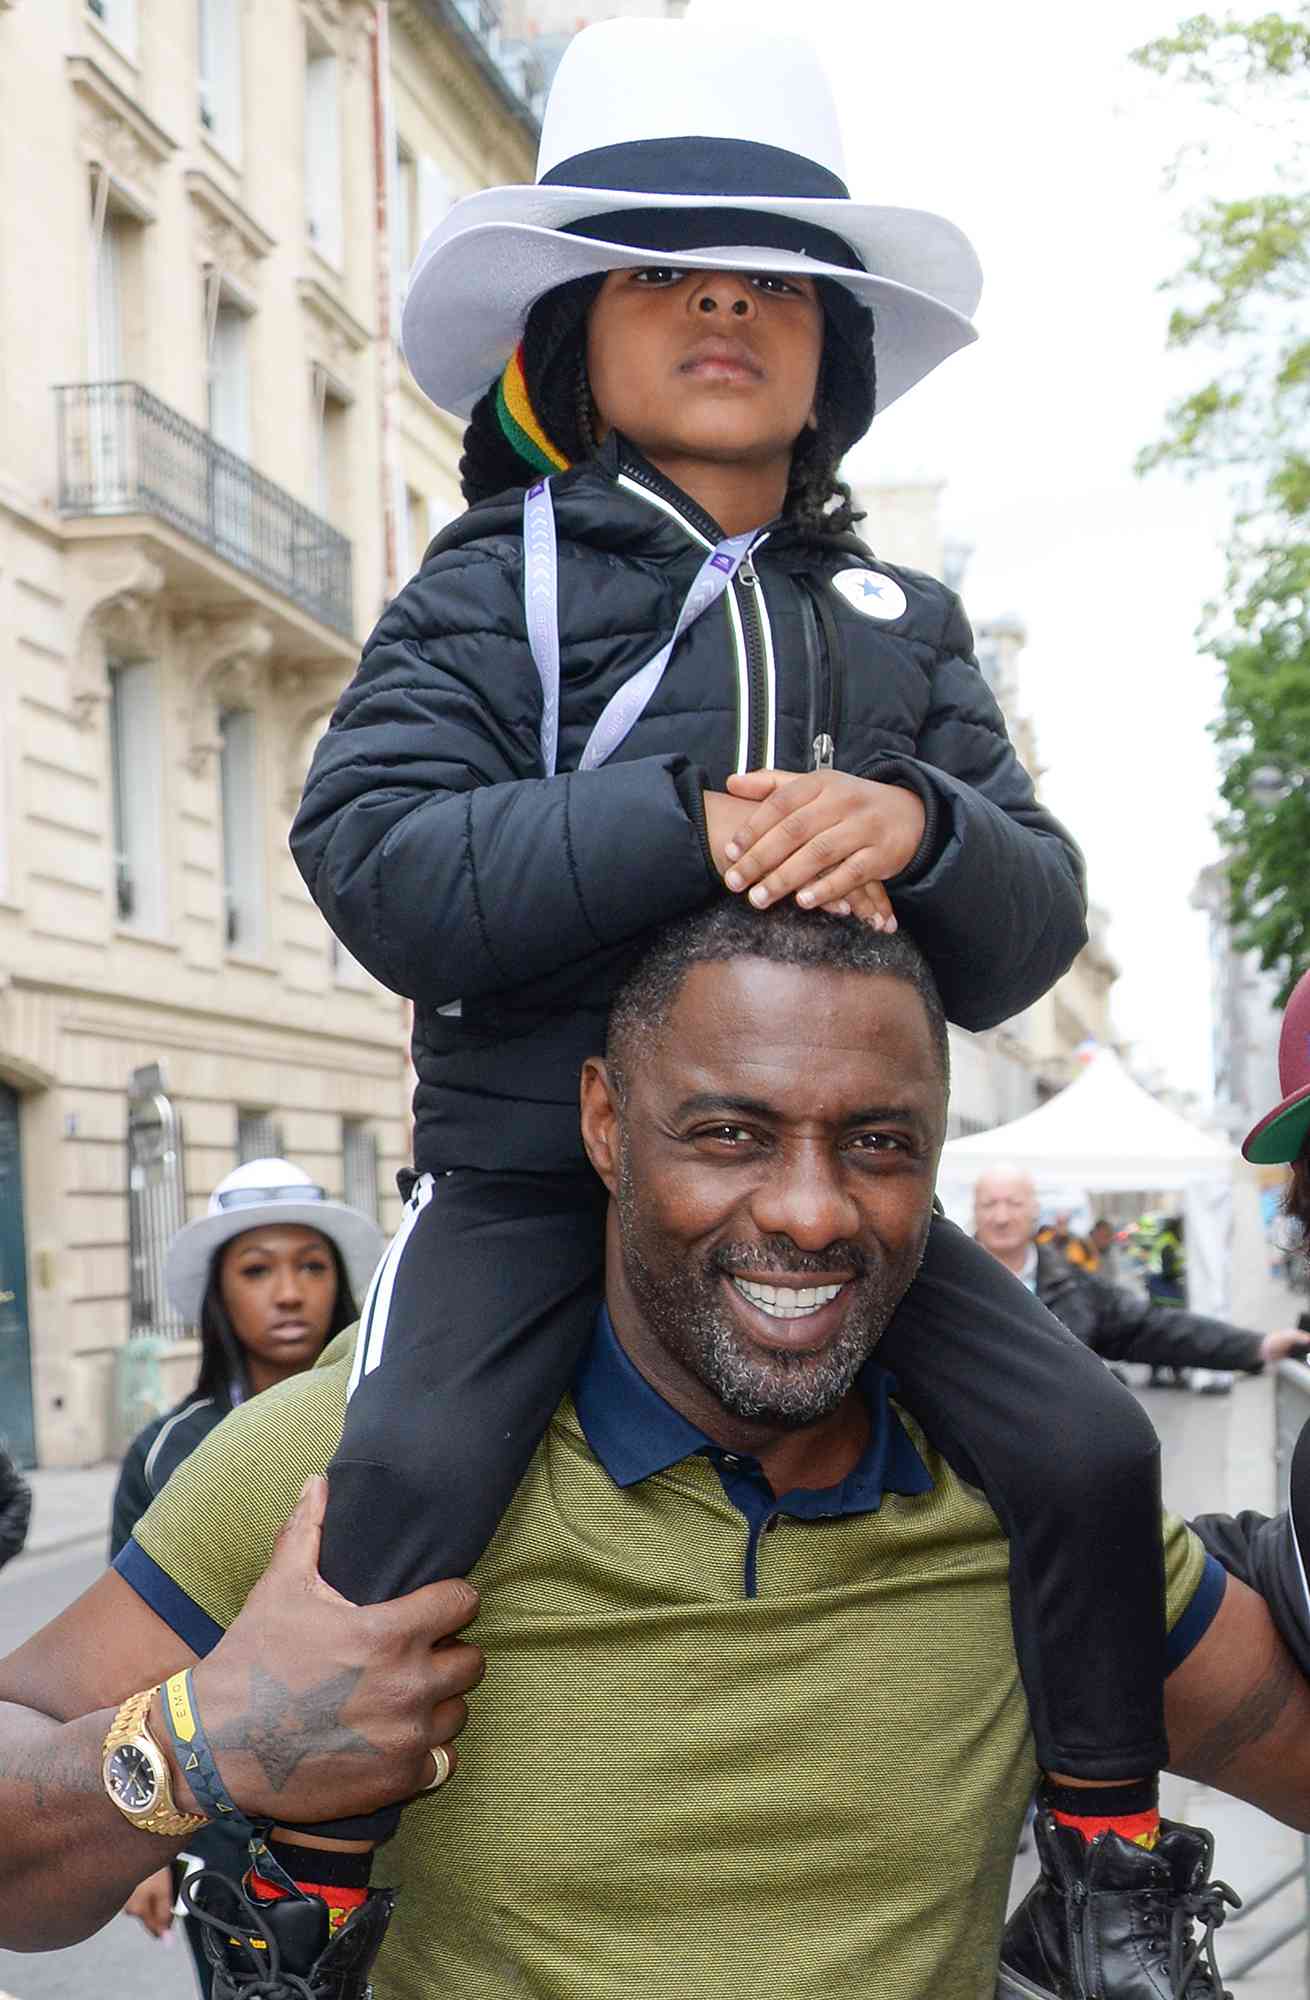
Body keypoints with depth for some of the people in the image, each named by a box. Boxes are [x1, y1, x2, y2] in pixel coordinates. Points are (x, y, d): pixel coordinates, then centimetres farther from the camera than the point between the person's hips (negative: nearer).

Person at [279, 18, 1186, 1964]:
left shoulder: (903, 624, 13)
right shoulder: (495, 586, 1)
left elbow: (1030, 932, 5)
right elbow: (377, 862, -15)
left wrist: (922, 828, -18)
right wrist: (691, 826, -22)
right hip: (529, 1167, -3)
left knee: (1089, 1452, -8)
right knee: (405, 1483, -25)